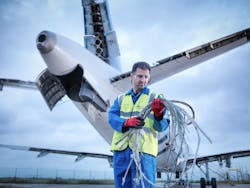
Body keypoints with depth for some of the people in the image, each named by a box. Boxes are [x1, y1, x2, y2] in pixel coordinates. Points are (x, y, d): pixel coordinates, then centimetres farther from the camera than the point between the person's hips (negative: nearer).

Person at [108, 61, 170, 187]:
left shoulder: (155, 99, 8)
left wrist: (159, 114, -25)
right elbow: (112, 118, 0)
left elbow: (161, 126, -2)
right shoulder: (121, 98, 17)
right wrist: (127, 122, -21)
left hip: (144, 150, -3)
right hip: (121, 149, 3)